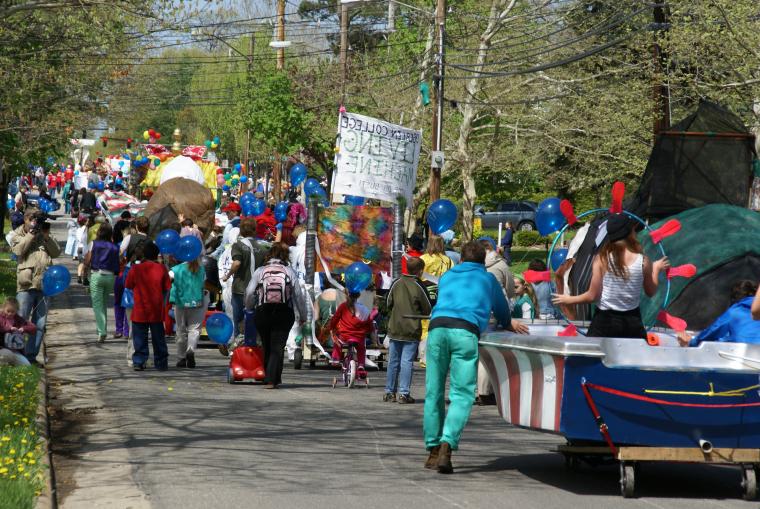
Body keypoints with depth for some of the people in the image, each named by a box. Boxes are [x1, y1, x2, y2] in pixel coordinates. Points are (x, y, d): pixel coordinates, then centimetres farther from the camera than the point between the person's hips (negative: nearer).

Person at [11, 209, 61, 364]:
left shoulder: (44, 236, 17)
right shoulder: (18, 234, 9)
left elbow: (56, 252, 6)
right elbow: (18, 249, -11)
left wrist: (47, 236, -5)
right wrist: (31, 234, -11)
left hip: (44, 286, 4)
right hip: (26, 285, -4)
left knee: (40, 325, 6)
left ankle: (31, 355, 13)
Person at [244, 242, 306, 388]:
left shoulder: (260, 271, 3)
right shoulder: (289, 271, 3)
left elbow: (250, 293, -1)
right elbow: (299, 295, 2)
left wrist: (249, 308, 19)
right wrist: (303, 315, 13)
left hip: (262, 312, 1)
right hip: (284, 313, -1)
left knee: (267, 347, 15)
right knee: (277, 348, -1)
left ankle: (271, 379, 23)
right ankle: (271, 380, -15)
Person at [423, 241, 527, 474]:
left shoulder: (447, 277, 33)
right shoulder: (488, 279, 26)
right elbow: (502, 310, 39)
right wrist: (510, 324, 63)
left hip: (437, 327, 3)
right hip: (465, 331, -3)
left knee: (434, 392, 9)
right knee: (462, 395, -6)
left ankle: (433, 449, 10)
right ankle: (446, 444, -24)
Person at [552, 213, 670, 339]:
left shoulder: (602, 259, -10)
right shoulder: (643, 261, -6)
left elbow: (592, 296, -7)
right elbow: (650, 292, 8)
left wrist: (569, 300, 10)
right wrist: (656, 269, 23)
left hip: (604, 320, -1)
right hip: (632, 321, 1)